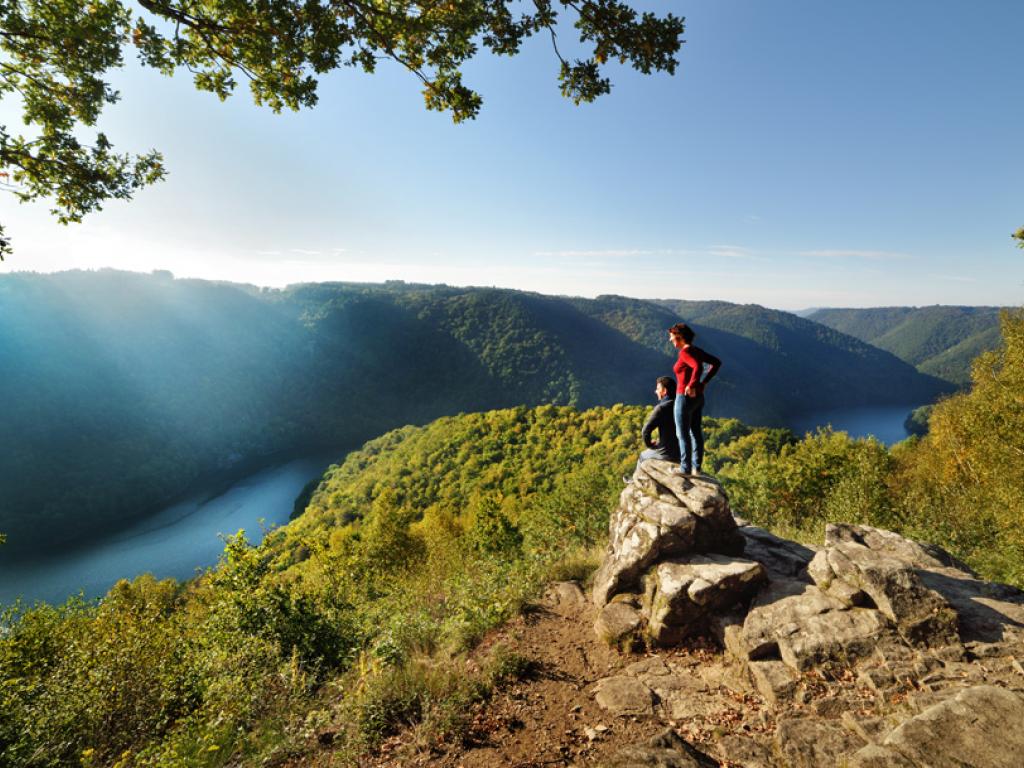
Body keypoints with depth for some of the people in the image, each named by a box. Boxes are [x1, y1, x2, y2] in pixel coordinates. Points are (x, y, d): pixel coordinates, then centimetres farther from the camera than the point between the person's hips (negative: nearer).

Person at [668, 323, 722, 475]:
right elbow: (717, 363, 13)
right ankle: (697, 467, 23)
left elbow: (698, 367, -34)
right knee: (696, 432, 15)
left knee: (683, 434, 2)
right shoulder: (697, 350, 8)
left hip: (685, 398, -9)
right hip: (697, 397, 9)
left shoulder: (685, 352, -18)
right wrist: (703, 383, 9)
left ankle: (685, 468, 11)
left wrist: (691, 386, -23)